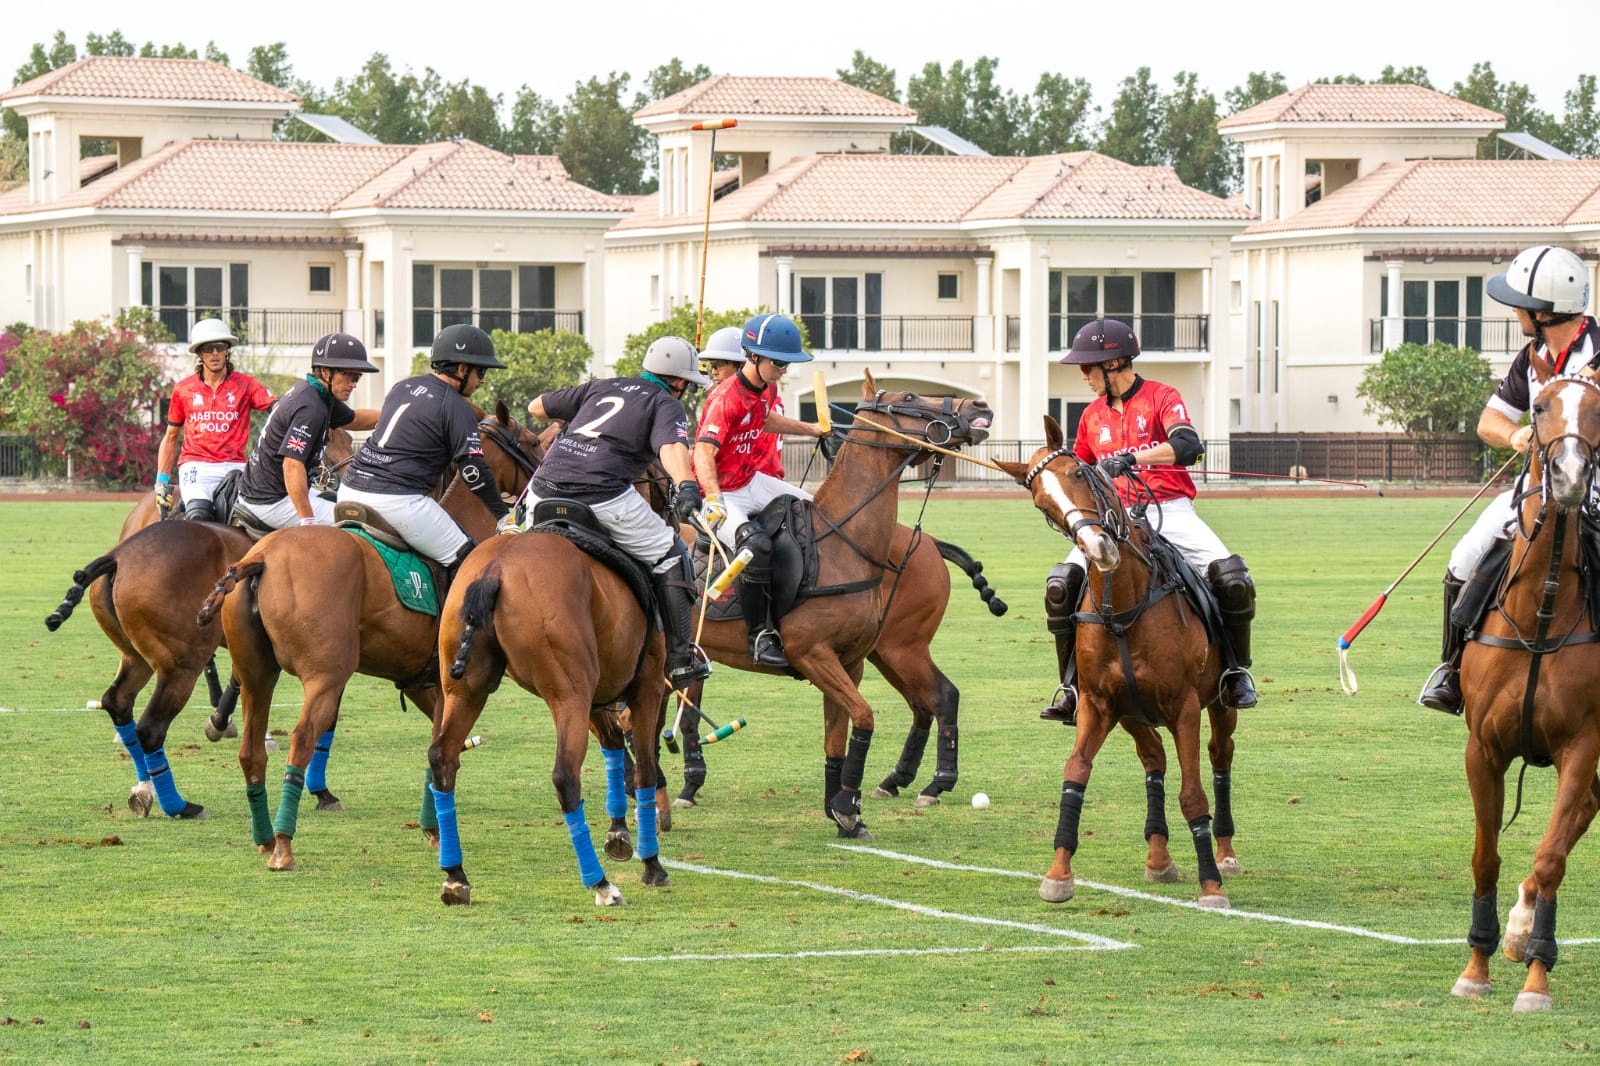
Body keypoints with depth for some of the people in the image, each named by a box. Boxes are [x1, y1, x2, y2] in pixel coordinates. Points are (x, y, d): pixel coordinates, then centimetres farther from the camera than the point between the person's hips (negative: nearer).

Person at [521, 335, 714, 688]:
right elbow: (671, 447, -11)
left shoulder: (601, 387, 28)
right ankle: (681, 660, 7)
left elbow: (536, 407, 34)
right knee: (670, 558, 10)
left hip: (544, 491, 5)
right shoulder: (666, 405, 12)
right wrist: (686, 486, -29)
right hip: (603, 496, -5)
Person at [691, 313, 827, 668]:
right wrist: (713, 499, -49)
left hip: (756, 482, 10)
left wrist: (811, 429, 38)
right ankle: (760, 636, -25)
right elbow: (704, 453, -35)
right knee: (757, 545, -34)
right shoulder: (725, 398, -23)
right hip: (723, 495, -10)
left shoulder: (768, 389, 5)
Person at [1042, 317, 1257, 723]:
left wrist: (1132, 459, -33)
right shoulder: (1093, 415, 15)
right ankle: (1072, 689, -10)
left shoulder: (1162, 397, -2)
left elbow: (1187, 445, -21)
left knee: (1231, 579, -23)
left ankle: (1236, 673, 0)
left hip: (1170, 511, -4)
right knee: (1061, 585, -19)